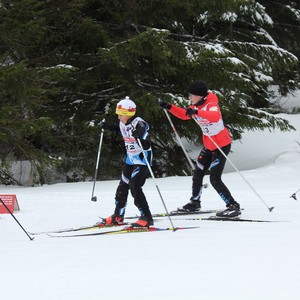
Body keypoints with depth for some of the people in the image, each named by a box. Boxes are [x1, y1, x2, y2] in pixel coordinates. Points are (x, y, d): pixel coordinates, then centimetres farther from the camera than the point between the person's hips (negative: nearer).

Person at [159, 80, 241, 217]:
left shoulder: (211, 104, -24)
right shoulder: (196, 106, 1)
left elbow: (215, 116, -47)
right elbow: (184, 114, 19)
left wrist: (197, 112, -56)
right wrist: (169, 107, 9)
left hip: (222, 145, -9)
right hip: (208, 146, 9)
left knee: (215, 179, -14)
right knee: (197, 174, 18)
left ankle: (233, 206, -9)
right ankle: (195, 202, 35)